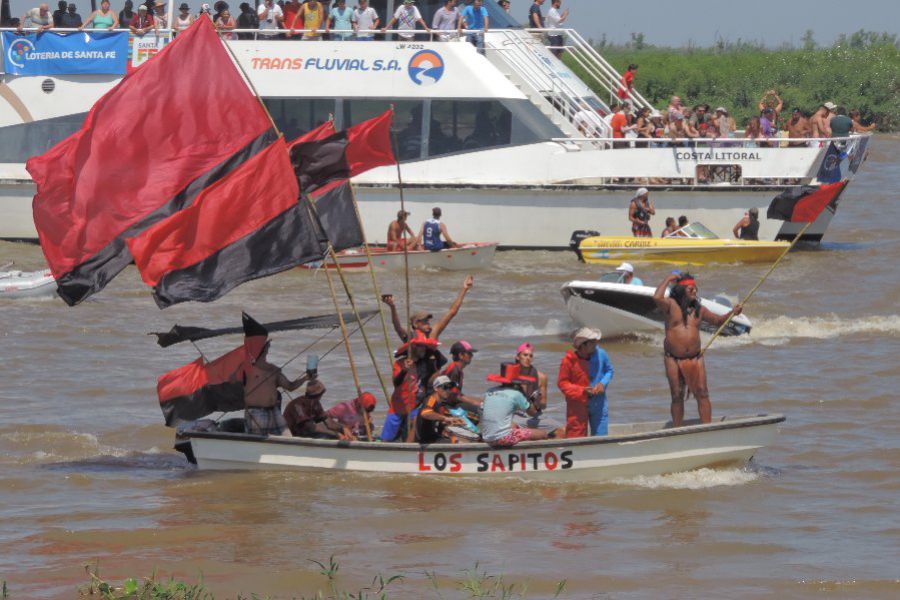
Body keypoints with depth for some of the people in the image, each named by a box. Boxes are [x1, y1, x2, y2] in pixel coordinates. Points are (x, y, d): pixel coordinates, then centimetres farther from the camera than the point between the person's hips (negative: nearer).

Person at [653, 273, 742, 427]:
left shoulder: (698, 309, 9)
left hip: (695, 358, 3)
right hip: (674, 359, -3)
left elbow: (717, 320, 20)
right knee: (677, 396, 5)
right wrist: (668, 280, -13)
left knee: (702, 393, -5)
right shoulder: (671, 305, -4)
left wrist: (732, 313, 4)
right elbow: (657, 298, -24)